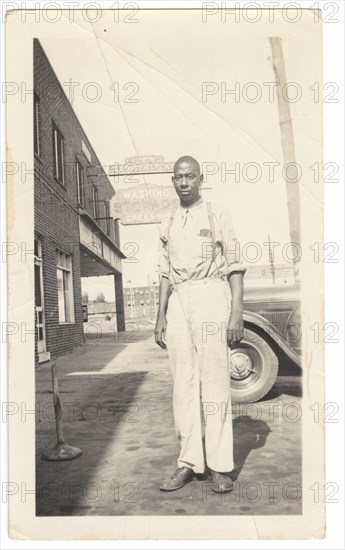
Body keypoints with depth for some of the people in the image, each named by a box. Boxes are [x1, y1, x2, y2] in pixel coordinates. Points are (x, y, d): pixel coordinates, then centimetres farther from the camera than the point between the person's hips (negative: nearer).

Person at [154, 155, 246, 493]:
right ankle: (189, 462, 9)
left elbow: (234, 268, 1)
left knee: (215, 380, -5)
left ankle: (220, 465, 1)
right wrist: (161, 315, 10)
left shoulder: (217, 217, 6)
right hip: (177, 301, 5)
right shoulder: (168, 226, 19)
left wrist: (237, 313, -10)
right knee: (183, 383, 3)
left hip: (210, 293, -4)